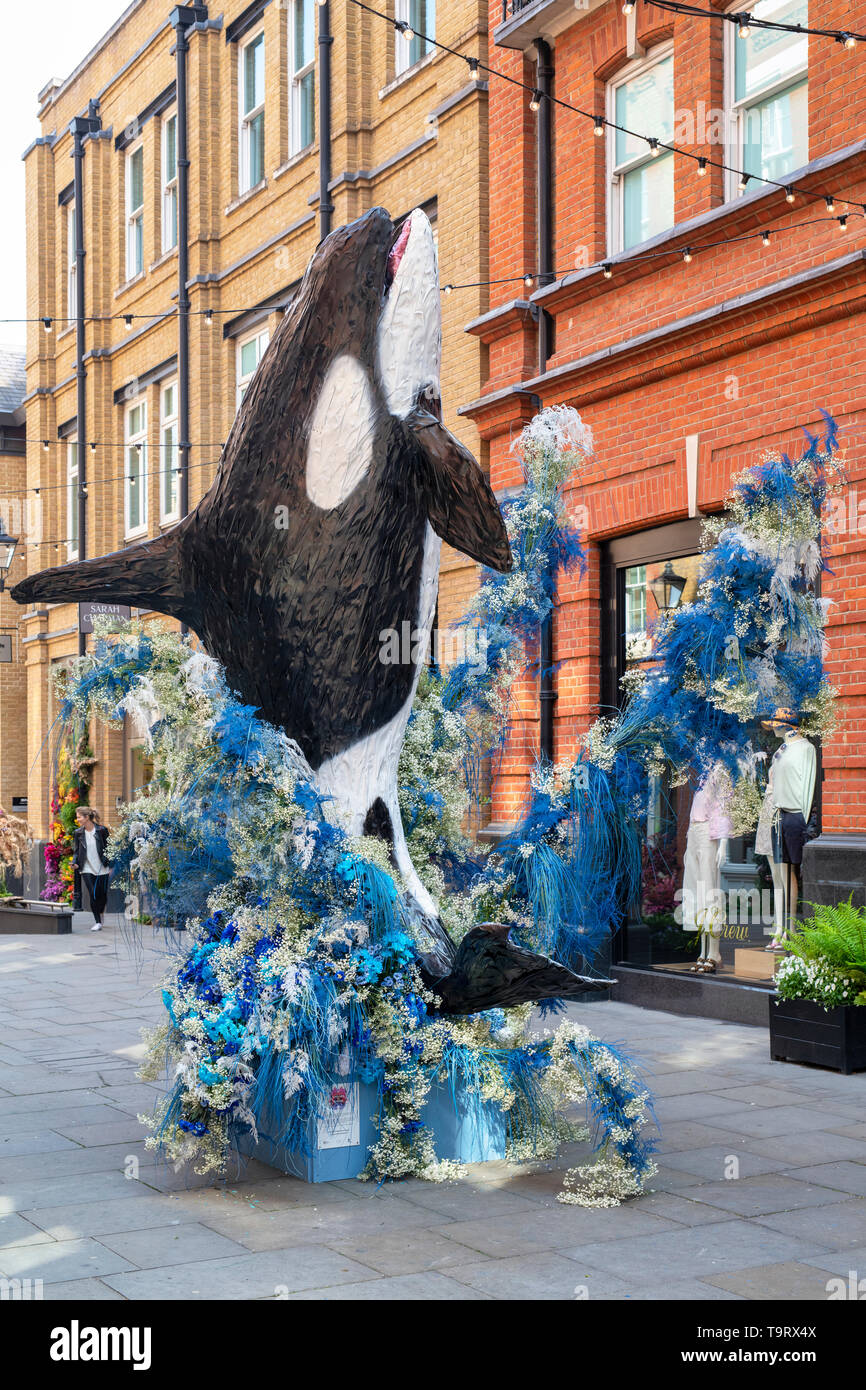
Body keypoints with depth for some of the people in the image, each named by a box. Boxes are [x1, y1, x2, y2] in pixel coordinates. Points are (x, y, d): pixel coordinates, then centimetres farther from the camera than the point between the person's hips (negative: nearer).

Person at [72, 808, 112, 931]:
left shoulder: (102, 830, -6)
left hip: (102, 868, -1)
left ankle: (100, 916, 31)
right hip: (87, 869, 1)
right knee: (93, 894, -9)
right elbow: (76, 850, 8)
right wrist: (75, 862, -11)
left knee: (102, 894, 4)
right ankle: (98, 922, -2)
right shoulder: (79, 833, 2)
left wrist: (111, 866, 1)